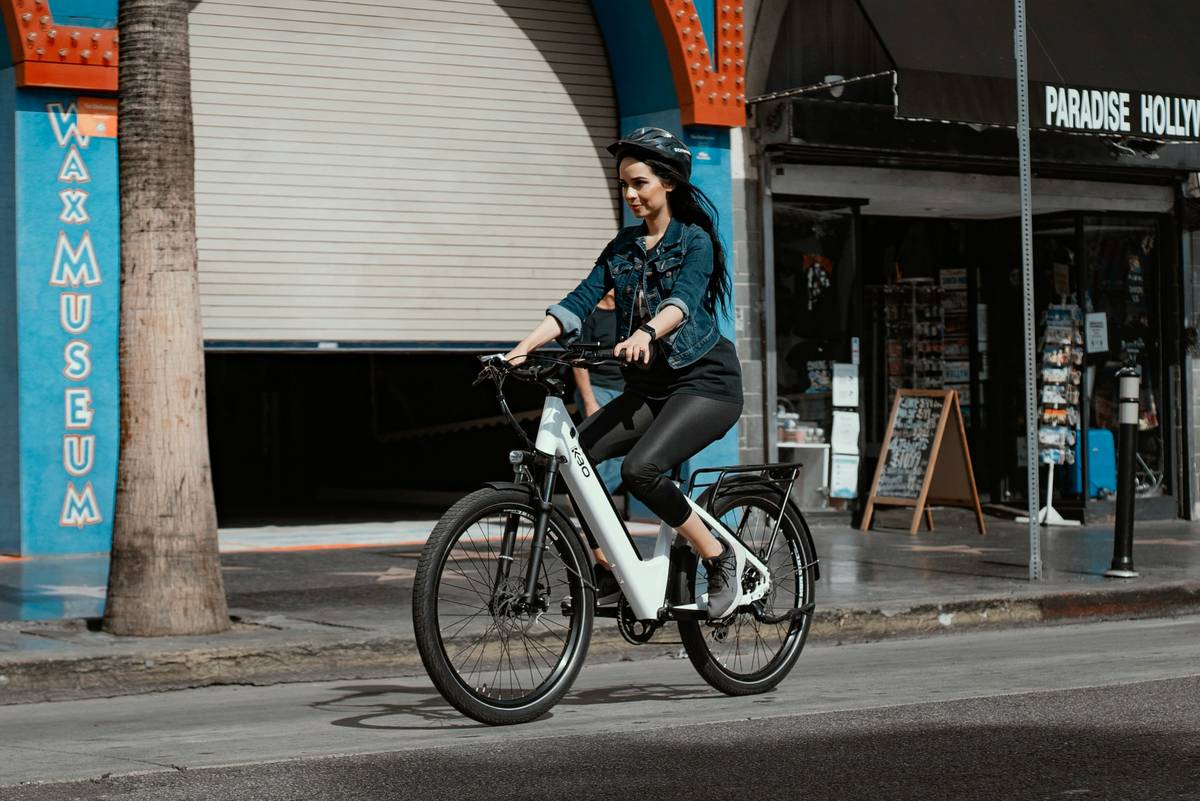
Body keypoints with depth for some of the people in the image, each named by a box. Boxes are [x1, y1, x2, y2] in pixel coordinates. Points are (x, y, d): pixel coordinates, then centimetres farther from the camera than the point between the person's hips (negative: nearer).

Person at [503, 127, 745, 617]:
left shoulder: (695, 241, -6)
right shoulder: (622, 247, 11)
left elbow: (683, 299, -25)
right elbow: (579, 301, -1)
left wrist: (646, 333, -46)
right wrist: (522, 348, -16)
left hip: (705, 381, -6)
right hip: (648, 387, 6)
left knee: (640, 468, -29)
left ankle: (720, 559, -10)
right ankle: (604, 570, -2)